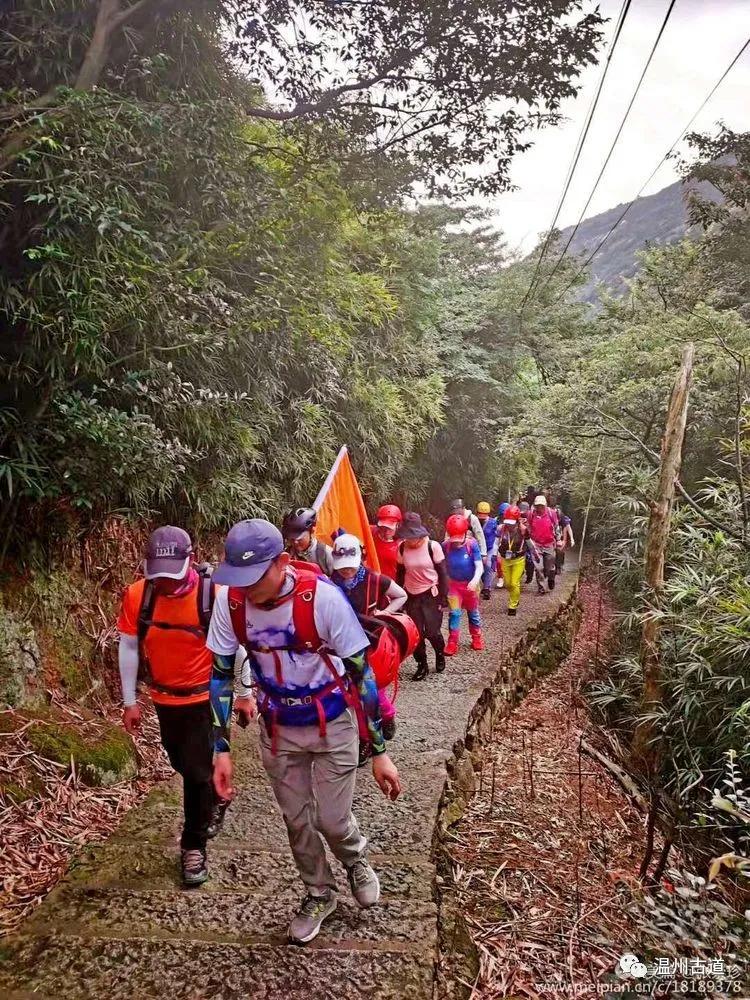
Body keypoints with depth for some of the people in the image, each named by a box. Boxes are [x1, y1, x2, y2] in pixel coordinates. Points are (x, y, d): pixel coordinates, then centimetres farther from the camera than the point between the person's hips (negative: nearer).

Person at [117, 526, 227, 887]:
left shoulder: (214, 593, -21)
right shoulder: (137, 594, -12)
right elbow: (128, 647, -1)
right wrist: (129, 701, 1)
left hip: (207, 698, -4)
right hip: (165, 699, 4)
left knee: (197, 771, -1)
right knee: (185, 765, 21)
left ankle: (193, 845, 19)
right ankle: (216, 798, 50)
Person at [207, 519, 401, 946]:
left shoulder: (323, 597, -30)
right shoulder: (230, 601, -20)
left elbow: (361, 674, -20)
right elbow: (221, 675, -6)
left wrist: (379, 751, -15)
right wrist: (222, 747, -7)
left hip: (333, 724, -3)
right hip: (278, 728, 3)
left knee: (332, 820, 3)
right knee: (297, 821, 14)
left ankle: (356, 859, 39)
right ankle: (320, 894, 41)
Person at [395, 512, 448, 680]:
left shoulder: (433, 546, -15)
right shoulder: (402, 548, -7)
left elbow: (442, 573, -8)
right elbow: (400, 573, 5)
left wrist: (443, 598, -8)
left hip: (431, 594, -3)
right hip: (411, 596, 3)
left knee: (432, 632, -2)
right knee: (416, 633, 4)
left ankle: (440, 654, 28)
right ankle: (422, 665, 22)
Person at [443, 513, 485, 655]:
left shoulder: (472, 545, -20)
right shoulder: (446, 546, -14)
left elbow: (479, 566, -22)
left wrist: (475, 580, -37)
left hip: (470, 584, 0)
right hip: (454, 584, 1)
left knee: (473, 612, 16)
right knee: (454, 613, -6)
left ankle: (477, 637, 34)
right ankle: (452, 643, 3)